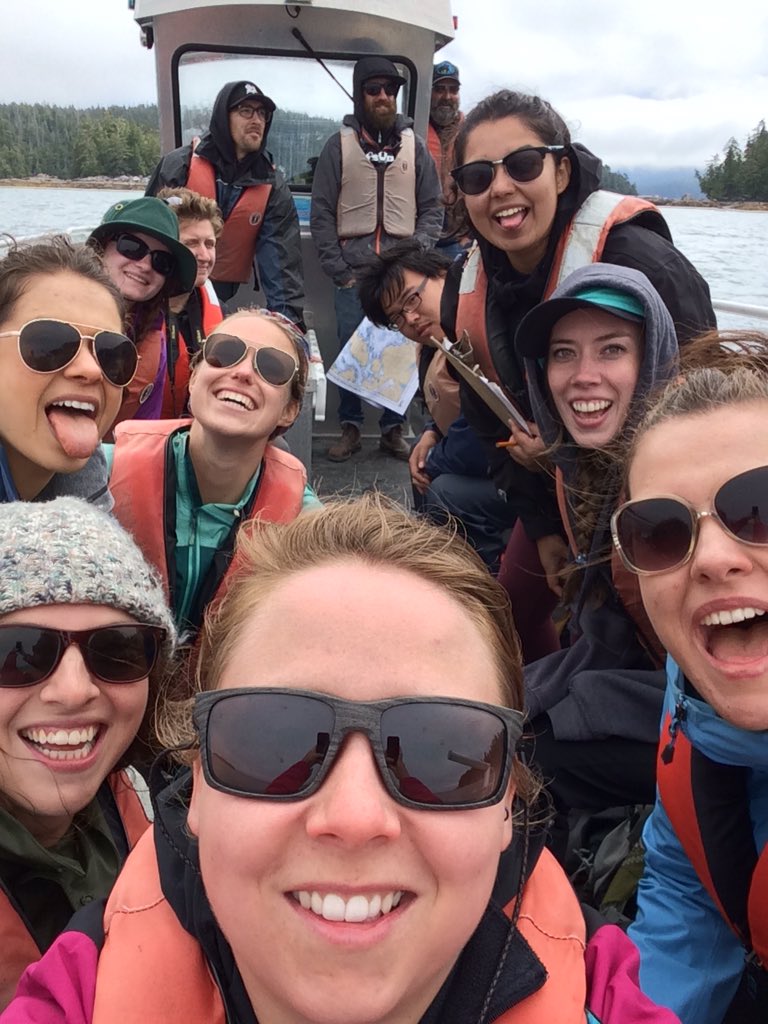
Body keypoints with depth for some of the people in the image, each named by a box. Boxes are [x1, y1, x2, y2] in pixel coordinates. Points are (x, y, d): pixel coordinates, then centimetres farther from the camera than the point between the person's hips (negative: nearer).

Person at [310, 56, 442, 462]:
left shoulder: (414, 145, 9)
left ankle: (393, 429, 17)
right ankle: (350, 428, 17)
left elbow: (431, 208, 10)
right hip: (353, 272, -1)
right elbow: (322, 212, 2)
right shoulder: (339, 144, 5)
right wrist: (337, 269, -4)